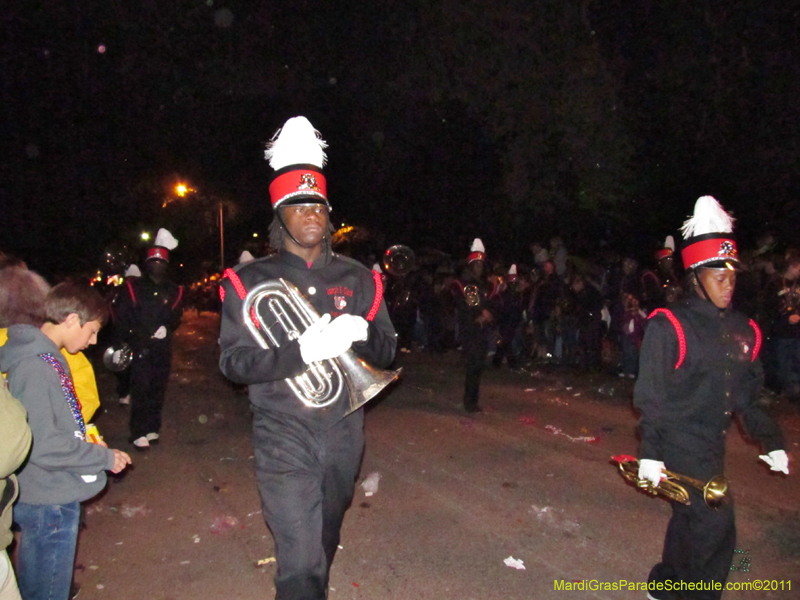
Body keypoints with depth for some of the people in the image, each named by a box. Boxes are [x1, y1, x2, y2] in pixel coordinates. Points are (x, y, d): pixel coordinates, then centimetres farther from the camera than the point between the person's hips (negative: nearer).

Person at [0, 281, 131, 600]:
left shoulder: (43, 356, 4)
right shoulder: (34, 367, -26)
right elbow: (44, 446, -27)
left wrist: (87, 443, 7)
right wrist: (104, 457, -17)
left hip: (46, 494, 9)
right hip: (49, 501, -9)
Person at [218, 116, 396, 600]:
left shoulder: (357, 278, 3)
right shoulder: (251, 281, -5)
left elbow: (387, 352, 4)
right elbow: (233, 361, -11)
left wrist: (362, 333, -19)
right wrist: (301, 352, -26)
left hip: (344, 434, 4)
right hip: (284, 439, -3)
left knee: (323, 545, 24)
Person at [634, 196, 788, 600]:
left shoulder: (742, 330, 7)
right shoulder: (669, 325, -14)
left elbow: (746, 396, 15)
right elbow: (650, 396, -14)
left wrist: (771, 442, 10)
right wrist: (649, 453, -16)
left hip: (712, 445, 7)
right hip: (678, 443, -7)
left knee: (690, 520, 18)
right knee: (715, 530, -7)